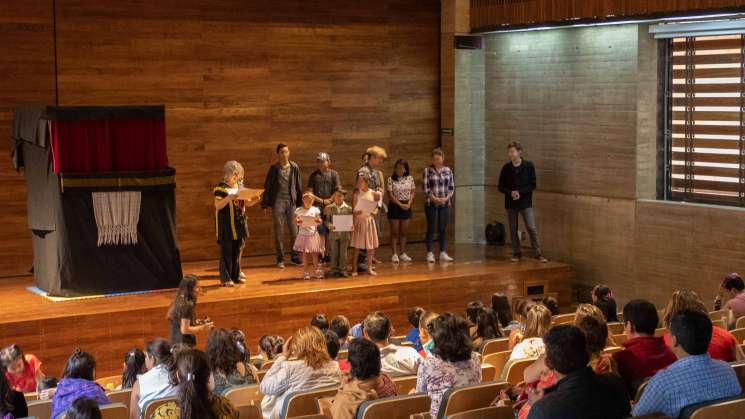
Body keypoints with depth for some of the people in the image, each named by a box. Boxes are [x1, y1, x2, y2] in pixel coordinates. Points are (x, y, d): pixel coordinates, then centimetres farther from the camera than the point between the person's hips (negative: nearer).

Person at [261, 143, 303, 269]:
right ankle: (280, 259, 8)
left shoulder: (294, 167, 5)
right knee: (279, 231, 2)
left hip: (291, 202, 2)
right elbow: (267, 186, 2)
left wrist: (300, 203, 9)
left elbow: (298, 186, 10)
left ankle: (295, 256, 13)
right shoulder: (274, 169, 0)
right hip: (278, 201, -2)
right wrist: (265, 204, -2)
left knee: (294, 230, 2)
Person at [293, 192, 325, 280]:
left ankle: (318, 272, 6)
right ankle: (305, 273, 7)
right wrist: (298, 221, -17)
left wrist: (318, 221, -18)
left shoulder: (315, 210, 4)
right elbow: (295, 221, 4)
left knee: (314, 254, 1)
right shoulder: (299, 210, 2)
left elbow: (320, 222, 4)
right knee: (304, 254, 2)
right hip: (303, 234, 0)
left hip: (313, 234, 0)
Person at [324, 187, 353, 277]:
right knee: (334, 253, 5)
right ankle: (334, 270, 14)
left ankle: (343, 270, 14)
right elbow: (326, 220, -2)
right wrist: (330, 226, -21)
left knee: (343, 253, 6)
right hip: (333, 233, 0)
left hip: (345, 234, 0)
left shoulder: (348, 208, 1)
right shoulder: (329, 208, 0)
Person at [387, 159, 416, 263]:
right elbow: (390, 195, -9)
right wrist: (400, 205, -15)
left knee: (403, 232, 8)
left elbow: (412, 192, 5)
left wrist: (409, 204, -9)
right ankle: (395, 254, 1)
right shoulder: (391, 179, -6)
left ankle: (403, 253, 14)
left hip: (406, 206, 3)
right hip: (395, 206, -3)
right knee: (395, 232, -1)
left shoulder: (410, 178, 3)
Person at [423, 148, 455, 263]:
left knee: (443, 229, 5)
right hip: (431, 203, -3)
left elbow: (452, 187, 6)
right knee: (431, 229, -1)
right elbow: (425, 187, -5)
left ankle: (443, 253, 11)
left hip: (445, 203, 3)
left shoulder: (448, 170, 7)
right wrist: (434, 198, -14)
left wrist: (446, 198, -8)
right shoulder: (428, 171, -2)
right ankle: (429, 253, 3)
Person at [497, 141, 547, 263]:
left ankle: (538, 253, -2)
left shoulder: (529, 166, -4)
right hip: (510, 203, 2)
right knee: (513, 229, 6)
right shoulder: (506, 168, 2)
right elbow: (501, 187, 5)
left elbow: (532, 185, -3)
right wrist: (511, 192, -15)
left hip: (525, 202, -2)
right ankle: (516, 253, 18)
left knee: (532, 228, -9)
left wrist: (520, 192, -17)